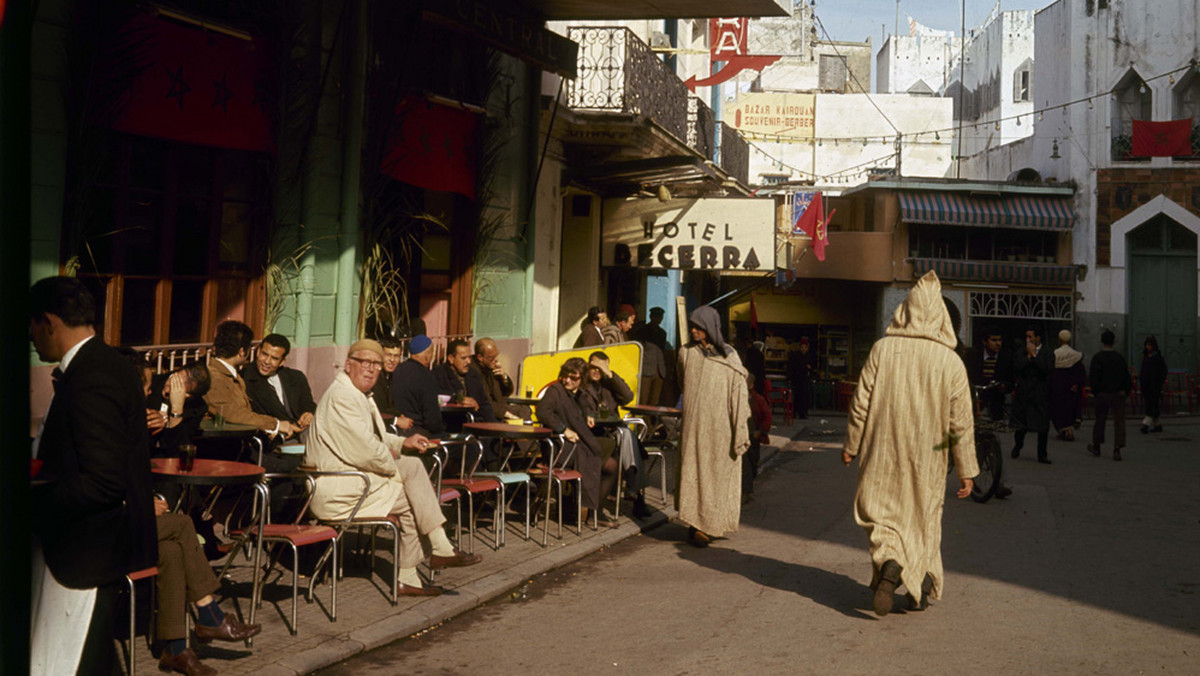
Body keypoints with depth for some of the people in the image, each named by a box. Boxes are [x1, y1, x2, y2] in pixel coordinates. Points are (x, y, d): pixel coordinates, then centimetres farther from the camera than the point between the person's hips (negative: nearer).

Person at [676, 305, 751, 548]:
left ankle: (710, 524, 11)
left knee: (719, 473, 2)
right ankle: (697, 526, 2)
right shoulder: (686, 353, 5)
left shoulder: (728, 357, -3)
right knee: (694, 472, -2)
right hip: (694, 424, 1)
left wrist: (740, 433, -9)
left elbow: (739, 395, -4)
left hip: (720, 426, -1)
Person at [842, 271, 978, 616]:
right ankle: (921, 587, 21)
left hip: (883, 453, -1)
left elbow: (861, 402, -5)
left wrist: (851, 445, 7)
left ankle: (890, 563, -16)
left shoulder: (882, 349, -9)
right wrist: (966, 471, 2)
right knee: (924, 517, 18)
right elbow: (961, 422, -6)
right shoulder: (951, 362, -8)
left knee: (878, 510, 11)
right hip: (927, 458, 1)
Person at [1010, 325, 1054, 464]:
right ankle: (1017, 445, 33)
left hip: (1041, 394, -1)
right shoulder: (1021, 353, 8)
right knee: (1021, 425, 7)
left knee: (1043, 427, 0)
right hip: (1023, 393, 2)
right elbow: (1016, 369, -3)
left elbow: (1047, 369, -14)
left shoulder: (1047, 353, 1)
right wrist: (1028, 356, -8)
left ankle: (1042, 455, 8)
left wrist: (1034, 355, -10)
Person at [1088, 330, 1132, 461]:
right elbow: (1127, 377, 7)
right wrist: (1125, 392, 13)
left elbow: (1093, 377, -13)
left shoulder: (1097, 358, -8)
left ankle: (1096, 447, 25)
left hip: (1102, 394, -2)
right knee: (1119, 421, 1)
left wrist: (1095, 392, -3)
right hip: (1119, 394, 2)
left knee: (1100, 420, 11)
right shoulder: (1119, 357, 4)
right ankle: (1117, 450, -7)